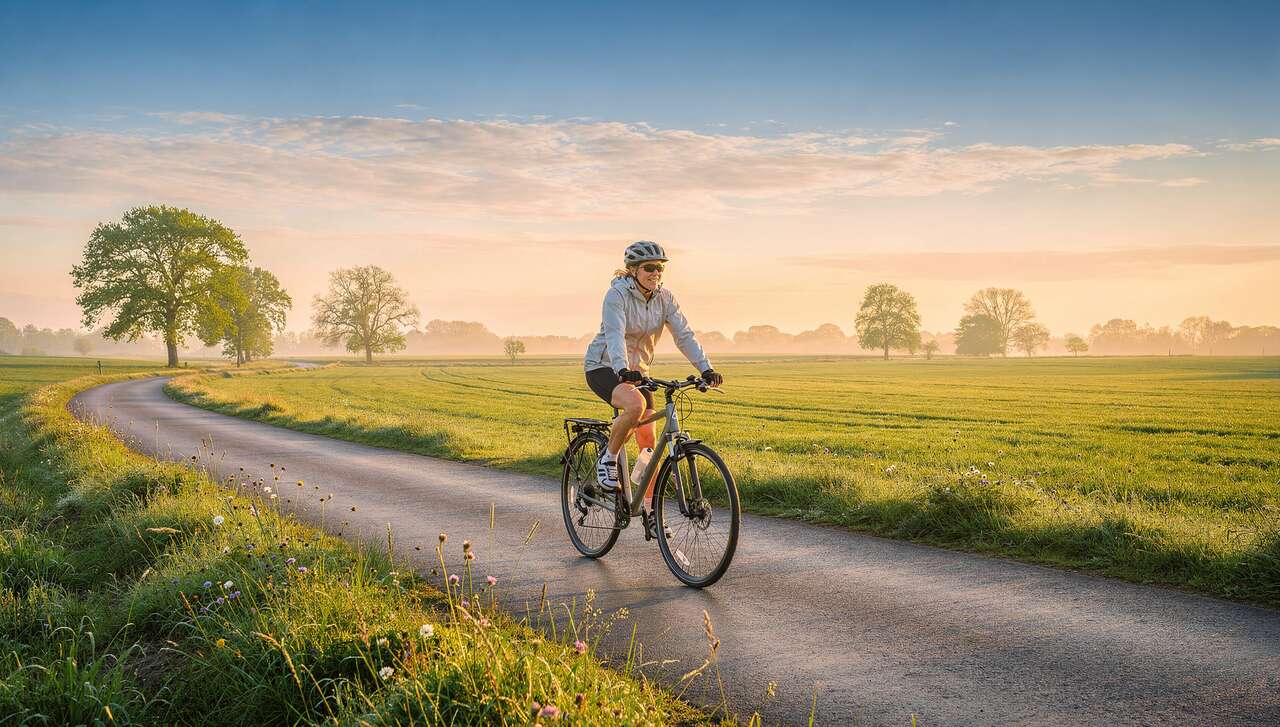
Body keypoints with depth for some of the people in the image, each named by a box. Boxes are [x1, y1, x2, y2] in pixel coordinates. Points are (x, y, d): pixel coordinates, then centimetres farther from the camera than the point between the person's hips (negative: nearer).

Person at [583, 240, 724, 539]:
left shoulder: (664, 298, -4)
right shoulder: (617, 294, -19)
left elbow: (684, 335, -10)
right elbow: (614, 335, -33)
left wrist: (706, 369, -24)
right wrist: (623, 370, -50)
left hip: (637, 371, 6)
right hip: (603, 368, -6)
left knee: (648, 441, -1)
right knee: (636, 404, -37)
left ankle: (648, 512, 9)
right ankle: (608, 459, -13)